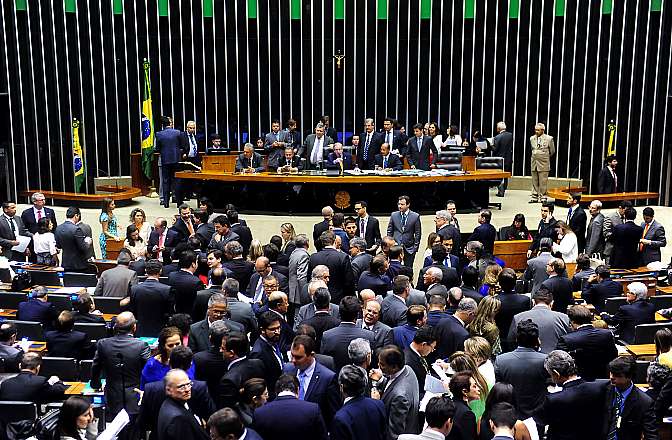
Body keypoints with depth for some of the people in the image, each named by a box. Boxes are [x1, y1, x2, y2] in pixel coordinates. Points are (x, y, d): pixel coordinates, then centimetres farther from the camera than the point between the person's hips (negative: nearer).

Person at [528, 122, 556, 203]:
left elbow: (552, 151, 7)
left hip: (543, 163, -4)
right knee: (534, 181, 7)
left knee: (543, 182, -2)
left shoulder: (549, 138, -4)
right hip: (534, 163, 4)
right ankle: (535, 197, 13)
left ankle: (543, 197, 5)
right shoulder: (532, 138, 8)